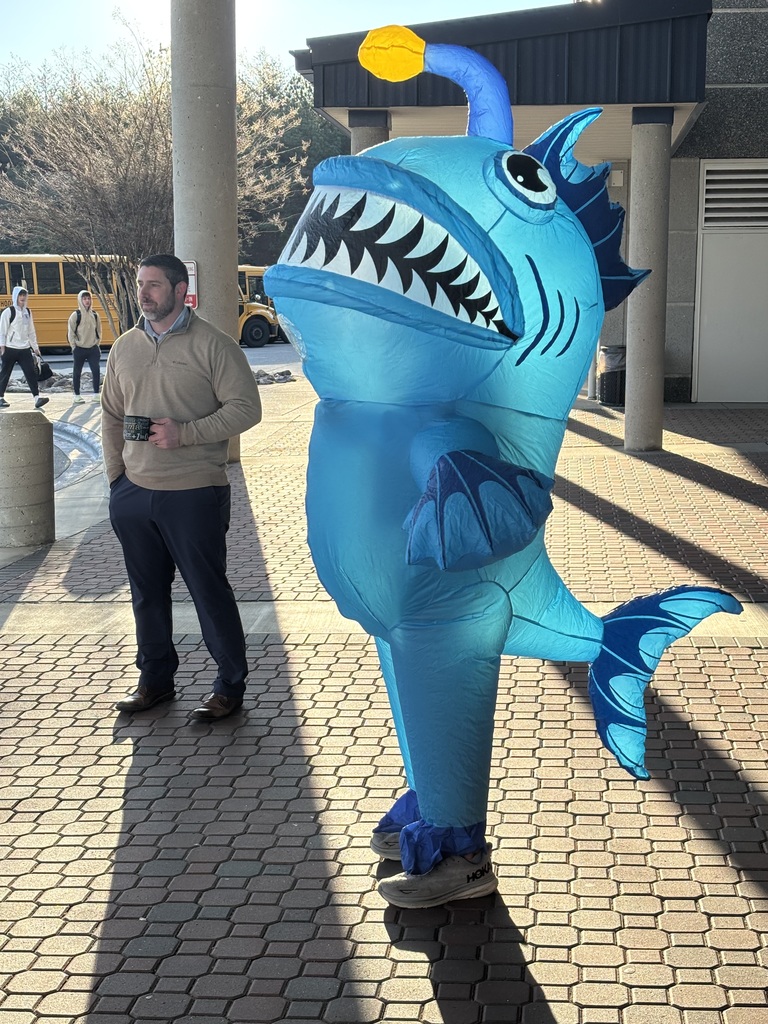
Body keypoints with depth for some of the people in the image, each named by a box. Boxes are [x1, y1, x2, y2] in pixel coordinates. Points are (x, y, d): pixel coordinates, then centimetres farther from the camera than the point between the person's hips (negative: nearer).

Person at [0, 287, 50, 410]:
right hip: (10, 349, -4)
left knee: (31, 373, -7)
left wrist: (35, 347, 18)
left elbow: (31, 332, 18)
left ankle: (37, 397, -13)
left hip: (25, 349, 4)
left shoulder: (28, 312, 12)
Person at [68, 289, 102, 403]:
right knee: (77, 372, 4)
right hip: (79, 349, -3)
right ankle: (77, 396, 12)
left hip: (93, 348, 3)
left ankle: (96, 394, 8)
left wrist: (97, 343, 5)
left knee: (96, 371, -2)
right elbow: (70, 333, -5)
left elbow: (98, 330, 13)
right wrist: (74, 346, -8)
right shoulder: (75, 315, -6)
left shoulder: (95, 315, 5)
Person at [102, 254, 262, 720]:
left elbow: (246, 409, -11)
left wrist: (185, 433, -18)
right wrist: (115, 473, 8)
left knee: (210, 591, 1)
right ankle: (155, 679, 29)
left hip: (194, 494, -5)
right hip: (133, 493, 6)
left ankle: (230, 686, 14)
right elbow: (112, 415, 17)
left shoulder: (212, 344, -7)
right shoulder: (125, 347, 10)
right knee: (146, 591, 14)